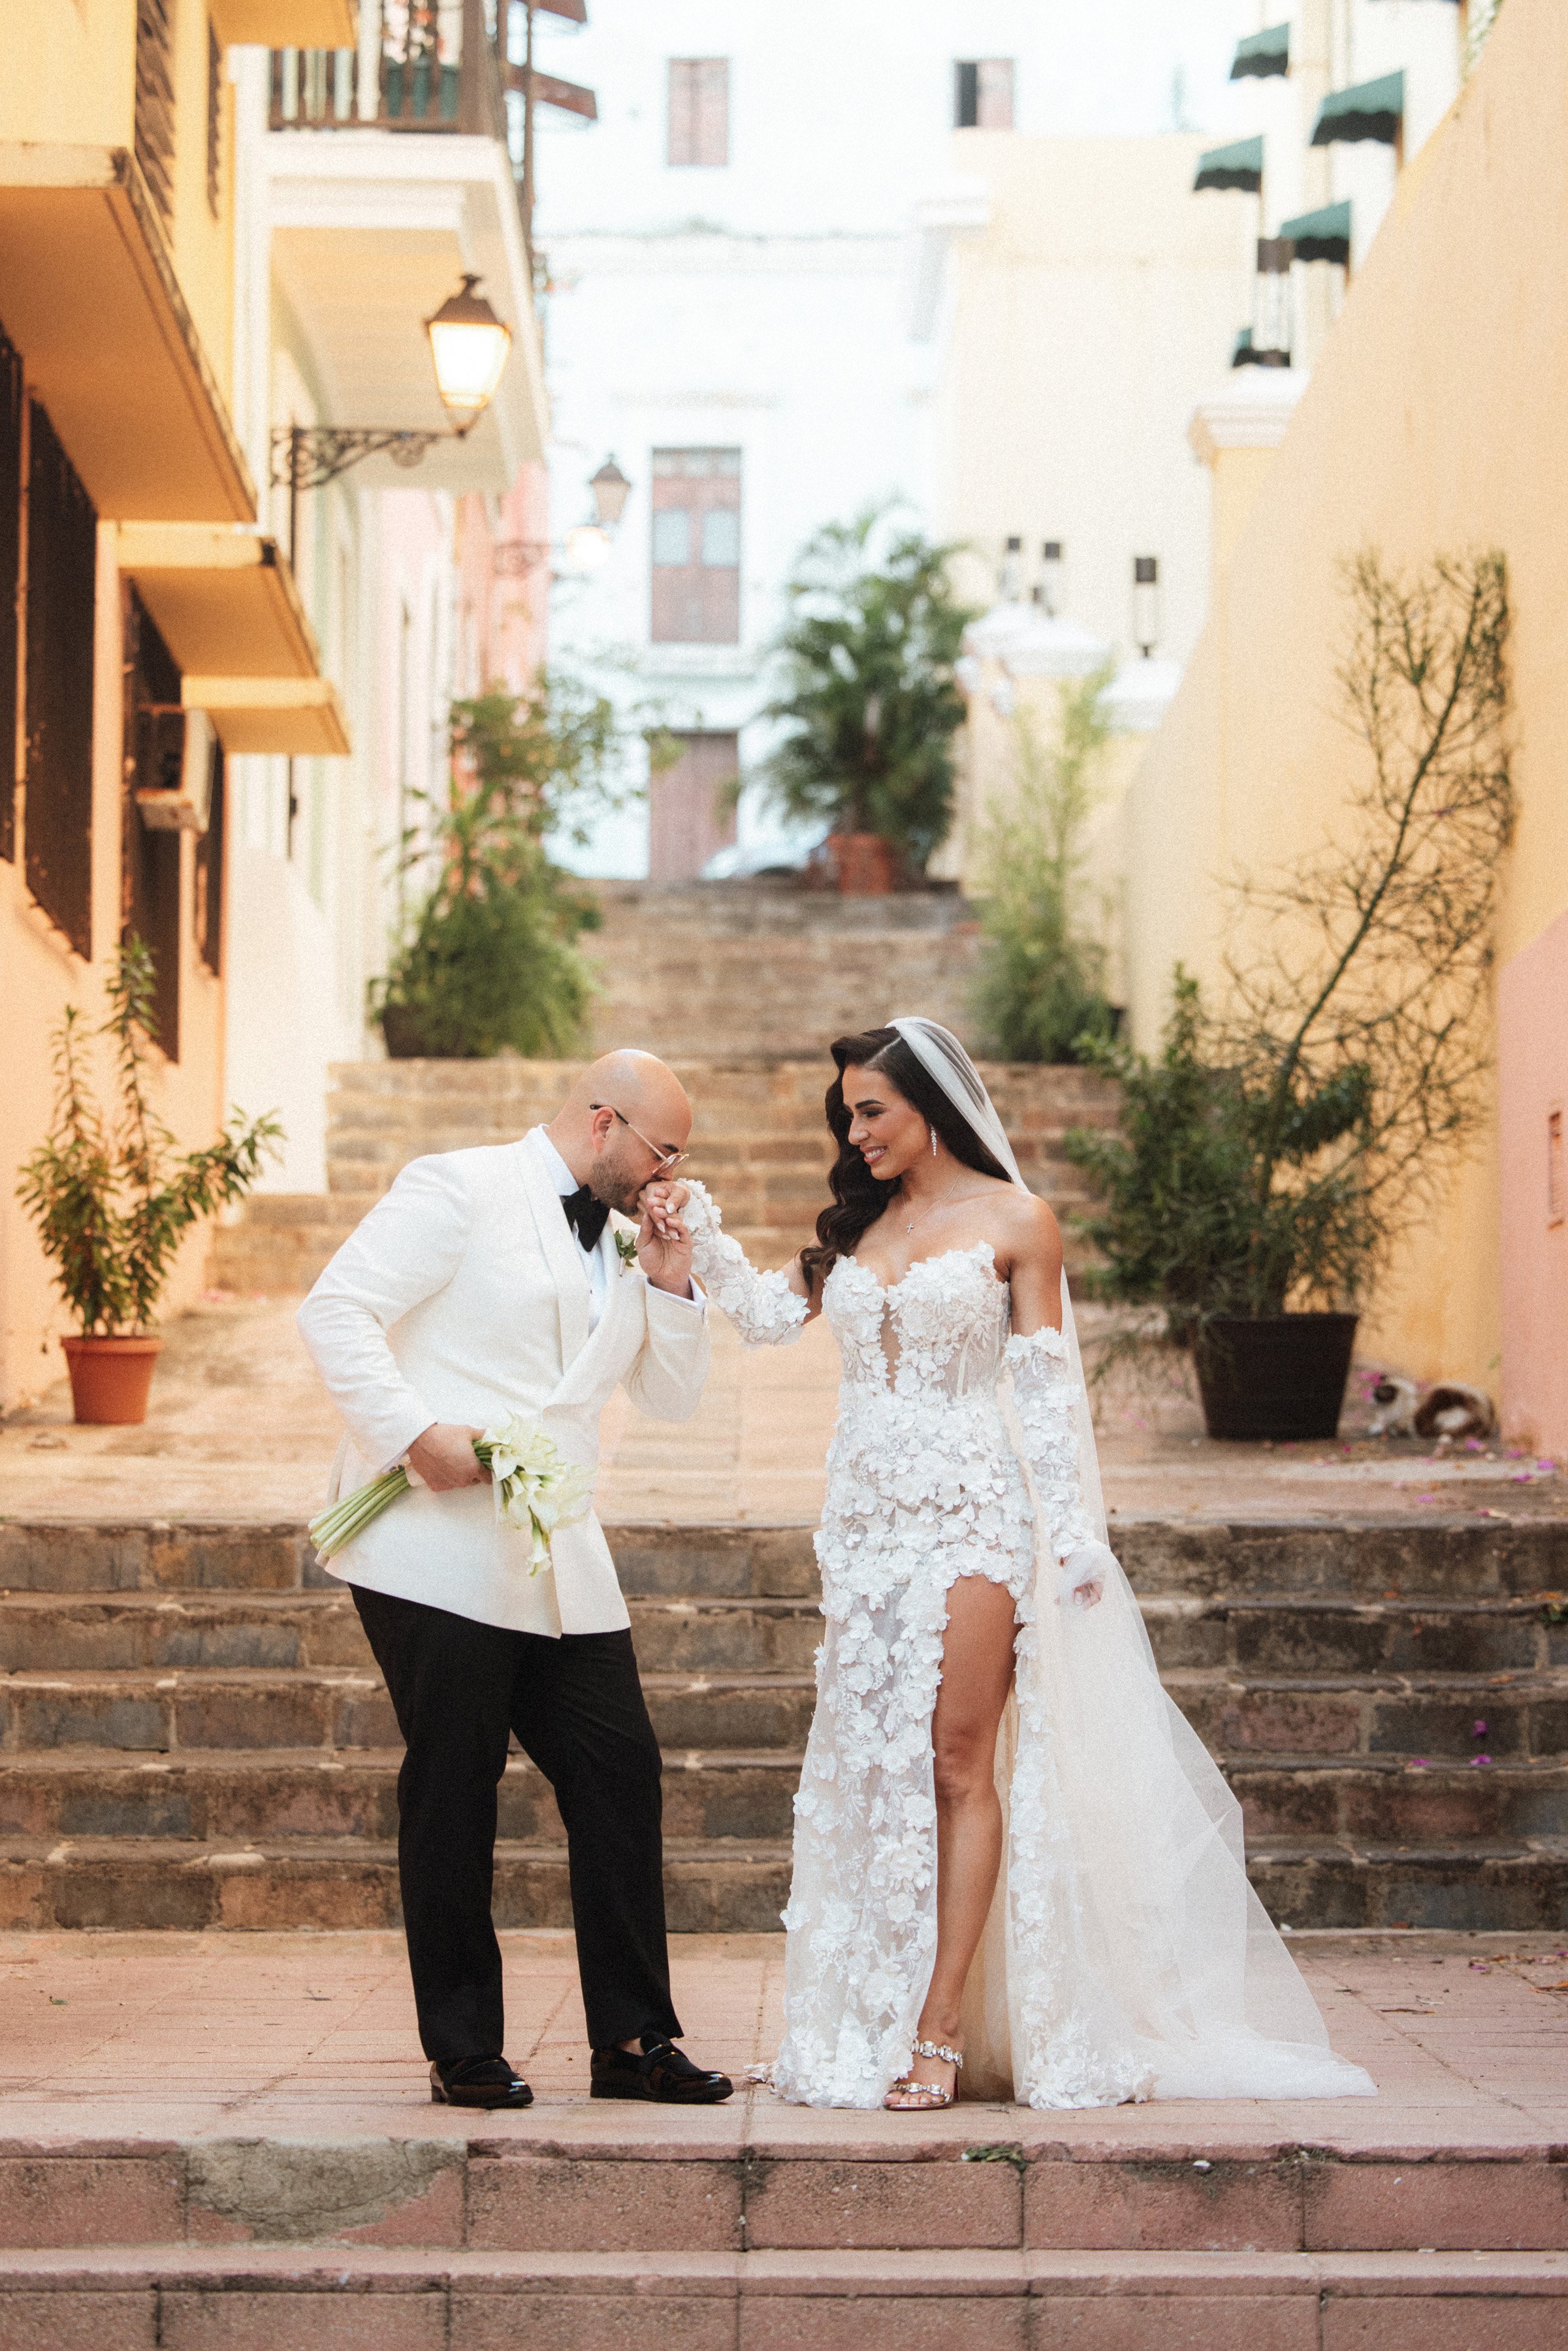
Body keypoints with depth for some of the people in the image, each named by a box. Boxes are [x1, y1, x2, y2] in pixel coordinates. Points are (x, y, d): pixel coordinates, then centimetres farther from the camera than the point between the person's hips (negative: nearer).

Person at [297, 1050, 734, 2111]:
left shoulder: (620, 1243, 19)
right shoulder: (461, 1190, -4)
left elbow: (674, 1397, 21)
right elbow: (336, 1309, -12)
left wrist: (672, 1284, 6)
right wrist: (416, 1433, -20)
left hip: (559, 1564, 7)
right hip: (438, 1551, -7)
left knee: (621, 1774, 2)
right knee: (455, 1792, -2)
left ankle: (632, 2040, 10)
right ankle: (464, 2052, 8)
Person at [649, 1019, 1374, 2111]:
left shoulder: (1015, 1222, 0)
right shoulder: (858, 1227, 15)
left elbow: (1045, 1387, -3)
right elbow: (769, 1315, 10)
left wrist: (1074, 1529, -6)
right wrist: (703, 1232, 0)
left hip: (972, 1516, -5)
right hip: (868, 1517, 5)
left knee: (958, 1764, -8)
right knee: (871, 1766, 3)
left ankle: (943, 2032, -9)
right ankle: (870, 2029, 7)